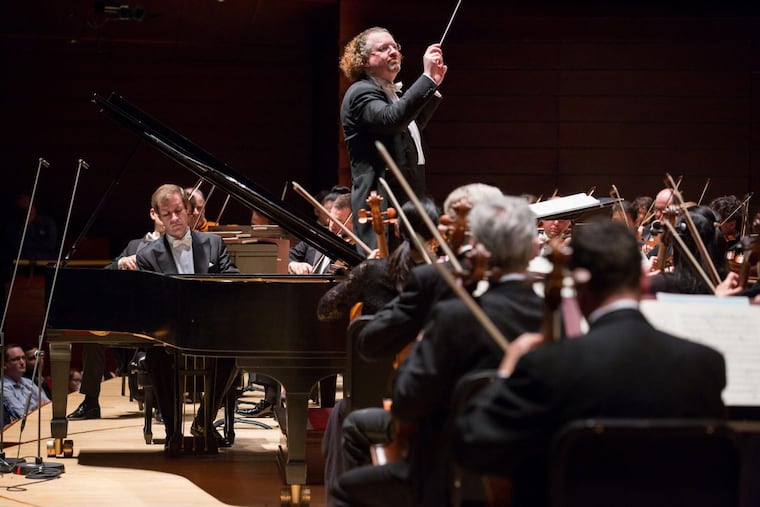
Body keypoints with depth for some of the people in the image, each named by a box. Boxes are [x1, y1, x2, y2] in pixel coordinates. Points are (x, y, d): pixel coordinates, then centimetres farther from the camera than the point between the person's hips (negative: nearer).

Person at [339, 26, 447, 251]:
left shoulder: (389, 93, 22)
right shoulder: (360, 93, -10)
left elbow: (413, 126, 38)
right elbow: (391, 119, -30)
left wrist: (434, 86, 27)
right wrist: (427, 78, -28)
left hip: (404, 199, 10)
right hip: (381, 204, -10)